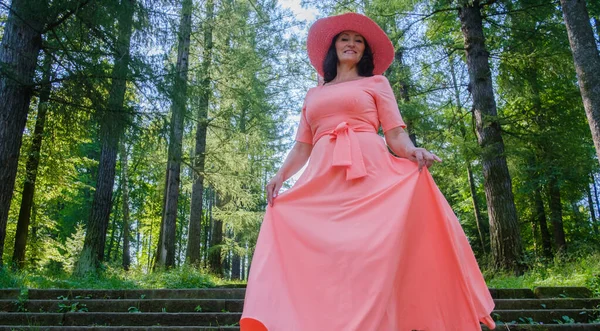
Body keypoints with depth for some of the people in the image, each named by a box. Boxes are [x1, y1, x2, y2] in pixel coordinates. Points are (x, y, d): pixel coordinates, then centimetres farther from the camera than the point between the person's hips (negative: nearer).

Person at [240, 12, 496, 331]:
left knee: (369, 256, -15)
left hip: (369, 176, -2)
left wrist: (413, 152, -15)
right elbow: (302, 147, 21)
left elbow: (395, 135, 7)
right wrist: (280, 175, 4)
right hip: (322, 182, 3)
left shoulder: (376, 83, 19)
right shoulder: (314, 94, 28)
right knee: (323, 256, -9)